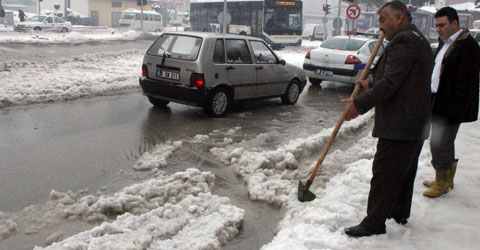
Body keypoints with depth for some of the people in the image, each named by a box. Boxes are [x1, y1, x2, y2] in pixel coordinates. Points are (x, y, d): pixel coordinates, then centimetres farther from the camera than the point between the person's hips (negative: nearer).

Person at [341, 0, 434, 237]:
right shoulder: (418, 40, 18)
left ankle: (374, 223, 3)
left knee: (384, 174, -4)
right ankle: (400, 214, 32)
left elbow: (391, 82, -23)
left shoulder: (403, 41, -16)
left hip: (399, 125, -11)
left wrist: (360, 104, -16)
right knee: (405, 172, 19)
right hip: (415, 123, 11)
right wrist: (370, 88, 16)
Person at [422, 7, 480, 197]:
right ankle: (446, 179, 31)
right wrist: (430, 99, 16)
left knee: (440, 144, -4)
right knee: (444, 143, 17)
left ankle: (441, 183, 12)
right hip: (437, 102, 9)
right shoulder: (445, 43, 15)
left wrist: (454, 112, -22)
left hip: (451, 107, -9)